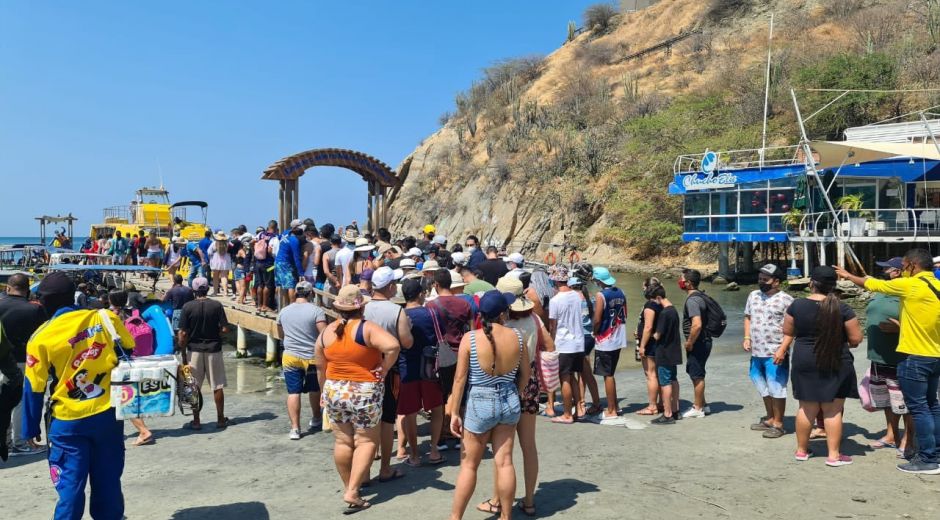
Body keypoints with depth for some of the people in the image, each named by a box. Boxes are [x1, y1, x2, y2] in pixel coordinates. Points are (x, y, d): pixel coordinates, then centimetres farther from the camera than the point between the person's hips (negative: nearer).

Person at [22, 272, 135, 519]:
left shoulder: (41, 338, -7)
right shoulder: (106, 318, -4)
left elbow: (34, 389, 0)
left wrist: (31, 429, 12)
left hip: (69, 422, -2)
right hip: (109, 415, 2)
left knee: (70, 485, 8)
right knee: (108, 480, 14)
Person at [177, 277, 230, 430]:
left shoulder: (187, 307, -8)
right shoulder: (216, 305, -6)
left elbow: (183, 333, -9)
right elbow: (225, 328, -8)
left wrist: (182, 351, 2)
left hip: (194, 350, 0)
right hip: (213, 349, 1)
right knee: (217, 386, 9)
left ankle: (196, 421, 13)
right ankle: (220, 419, 15)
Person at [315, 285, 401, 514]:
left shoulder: (326, 332, 1)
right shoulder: (366, 328, -15)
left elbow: (320, 368, 10)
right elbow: (393, 346, -31)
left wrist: (325, 392, 23)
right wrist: (384, 369, -16)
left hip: (334, 392, 5)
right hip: (364, 393, -4)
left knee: (342, 441, 16)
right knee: (366, 441, 7)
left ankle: (347, 486, 29)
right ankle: (352, 492, 0)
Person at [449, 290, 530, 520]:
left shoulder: (470, 338, -14)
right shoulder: (517, 337, -5)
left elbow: (460, 378, -12)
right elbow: (525, 374, 5)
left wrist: (454, 412, -5)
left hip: (480, 402, -2)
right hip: (509, 401, 3)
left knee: (469, 465, 9)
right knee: (505, 462, 11)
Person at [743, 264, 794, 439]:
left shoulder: (786, 299, -9)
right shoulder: (753, 295, 10)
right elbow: (748, 317, 19)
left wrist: (782, 349, -19)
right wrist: (747, 337, 5)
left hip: (775, 353, -6)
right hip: (756, 352, 7)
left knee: (776, 388, 1)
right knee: (763, 387, 18)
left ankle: (778, 424, 12)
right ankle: (769, 418, 32)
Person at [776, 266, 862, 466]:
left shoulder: (796, 306, -5)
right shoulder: (843, 309, -10)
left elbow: (788, 333, 5)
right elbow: (856, 339, -5)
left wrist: (782, 350, 23)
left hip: (805, 362, 2)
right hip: (836, 365, -2)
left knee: (807, 408, 13)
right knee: (833, 410, 6)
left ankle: (801, 450, 23)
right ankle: (834, 455, 10)